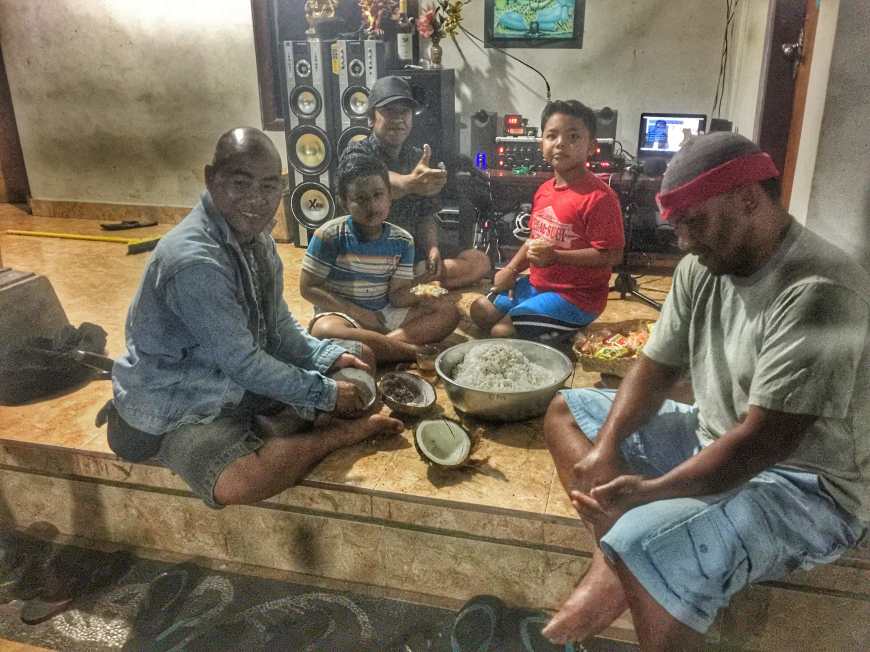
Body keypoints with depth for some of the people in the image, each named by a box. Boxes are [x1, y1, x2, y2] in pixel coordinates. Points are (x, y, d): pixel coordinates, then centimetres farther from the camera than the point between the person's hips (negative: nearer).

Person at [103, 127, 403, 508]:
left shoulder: (257, 239, -1)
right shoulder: (193, 260, -30)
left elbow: (280, 329, 7)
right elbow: (243, 363, -26)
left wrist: (329, 357, -9)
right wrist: (326, 394, -20)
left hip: (245, 385, 9)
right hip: (180, 409, -8)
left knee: (358, 359, 9)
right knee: (239, 483, -37)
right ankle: (340, 433, -14)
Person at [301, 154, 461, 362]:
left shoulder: (402, 240, 0)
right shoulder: (330, 235, -11)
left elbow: (397, 294, -2)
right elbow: (308, 287, -9)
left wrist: (421, 297, -27)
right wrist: (358, 313, -15)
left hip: (385, 313, 4)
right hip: (341, 313, -4)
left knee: (448, 311, -12)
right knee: (324, 331, -39)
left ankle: (381, 345, -28)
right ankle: (411, 351, -28)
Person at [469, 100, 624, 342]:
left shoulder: (599, 197, -21)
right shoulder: (544, 190, 4)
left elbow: (611, 255, -22)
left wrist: (555, 256, -27)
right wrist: (511, 269, 2)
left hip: (575, 296, -8)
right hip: (536, 283, 9)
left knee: (502, 331, -14)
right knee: (481, 311, 14)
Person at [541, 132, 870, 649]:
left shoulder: (817, 293, -24)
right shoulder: (702, 269, 0)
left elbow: (762, 443, -28)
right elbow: (656, 369, 3)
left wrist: (650, 490, -32)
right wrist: (604, 447, -11)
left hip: (806, 487, -9)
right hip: (714, 442, 9)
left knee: (644, 550, -36)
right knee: (566, 411, 7)